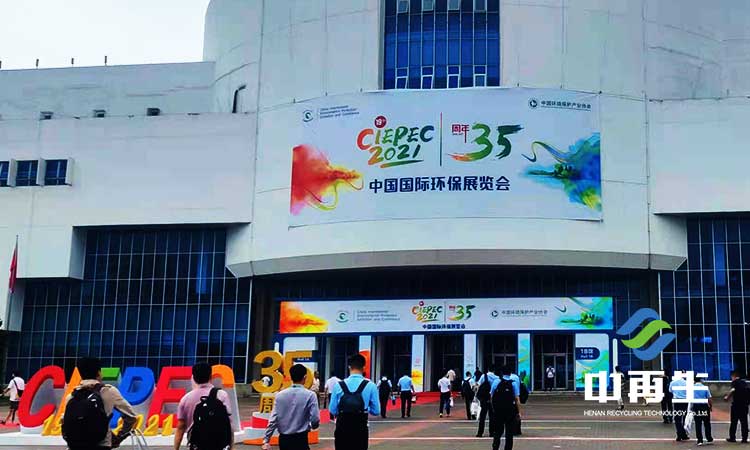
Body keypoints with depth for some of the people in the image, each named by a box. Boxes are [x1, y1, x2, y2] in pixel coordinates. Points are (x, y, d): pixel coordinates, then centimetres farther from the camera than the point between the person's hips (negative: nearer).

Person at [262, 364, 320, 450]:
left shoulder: (280, 395, 1)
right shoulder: (310, 395, -8)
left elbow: (273, 420, -2)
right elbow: (315, 420, -11)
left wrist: (266, 440, 1)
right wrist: (313, 426, 13)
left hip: (283, 439, 4)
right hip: (300, 439, -4)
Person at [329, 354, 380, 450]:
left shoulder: (338, 385, -4)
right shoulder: (370, 386, -7)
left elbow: (332, 410, -1)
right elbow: (376, 411, -2)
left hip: (341, 429, 1)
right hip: (361, 430, -1)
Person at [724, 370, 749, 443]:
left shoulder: (735, 382, -6)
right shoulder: (744, 382, 13)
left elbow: (733, 390, -22)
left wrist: (727, 397, -15)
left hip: (736, 404, -5)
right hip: (745, 404, 5)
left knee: (734, 421, 4)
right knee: (744, 422, 7)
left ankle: (732, 438, 7)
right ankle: (744, 438, 6)